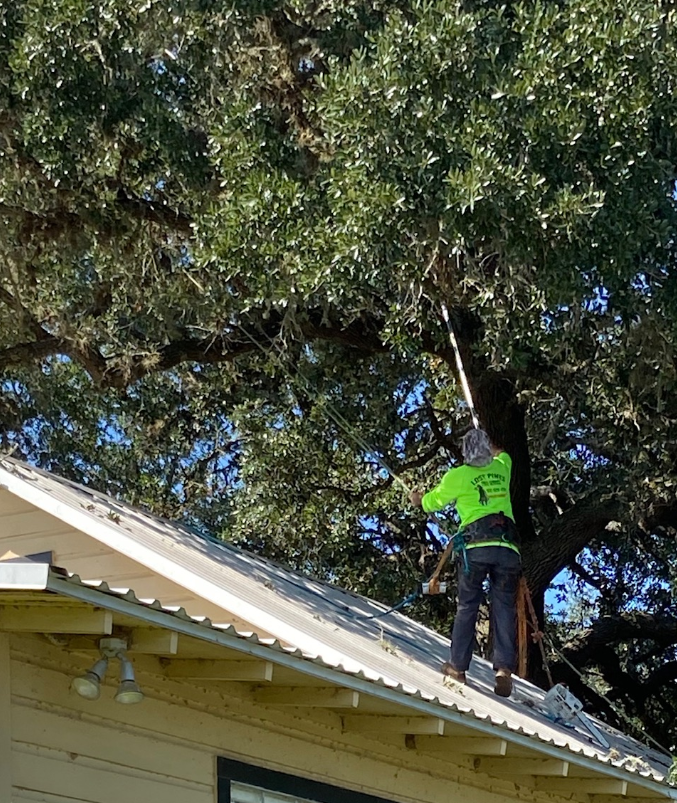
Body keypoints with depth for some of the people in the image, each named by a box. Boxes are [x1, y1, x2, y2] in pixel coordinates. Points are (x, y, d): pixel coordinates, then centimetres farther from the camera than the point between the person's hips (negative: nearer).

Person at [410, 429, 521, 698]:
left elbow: (433, 501, 24)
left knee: (467, 607, 5)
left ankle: (457, 666, 4)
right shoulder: (501, 469, 18)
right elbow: (503, 455, 45)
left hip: (475, 547, -2)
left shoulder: (457, 476, 9)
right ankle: (504, 668, -9)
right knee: (504, 608, 3)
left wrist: (418, 499, 45)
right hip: (507, 549, 2)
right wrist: (488, 445, 62)